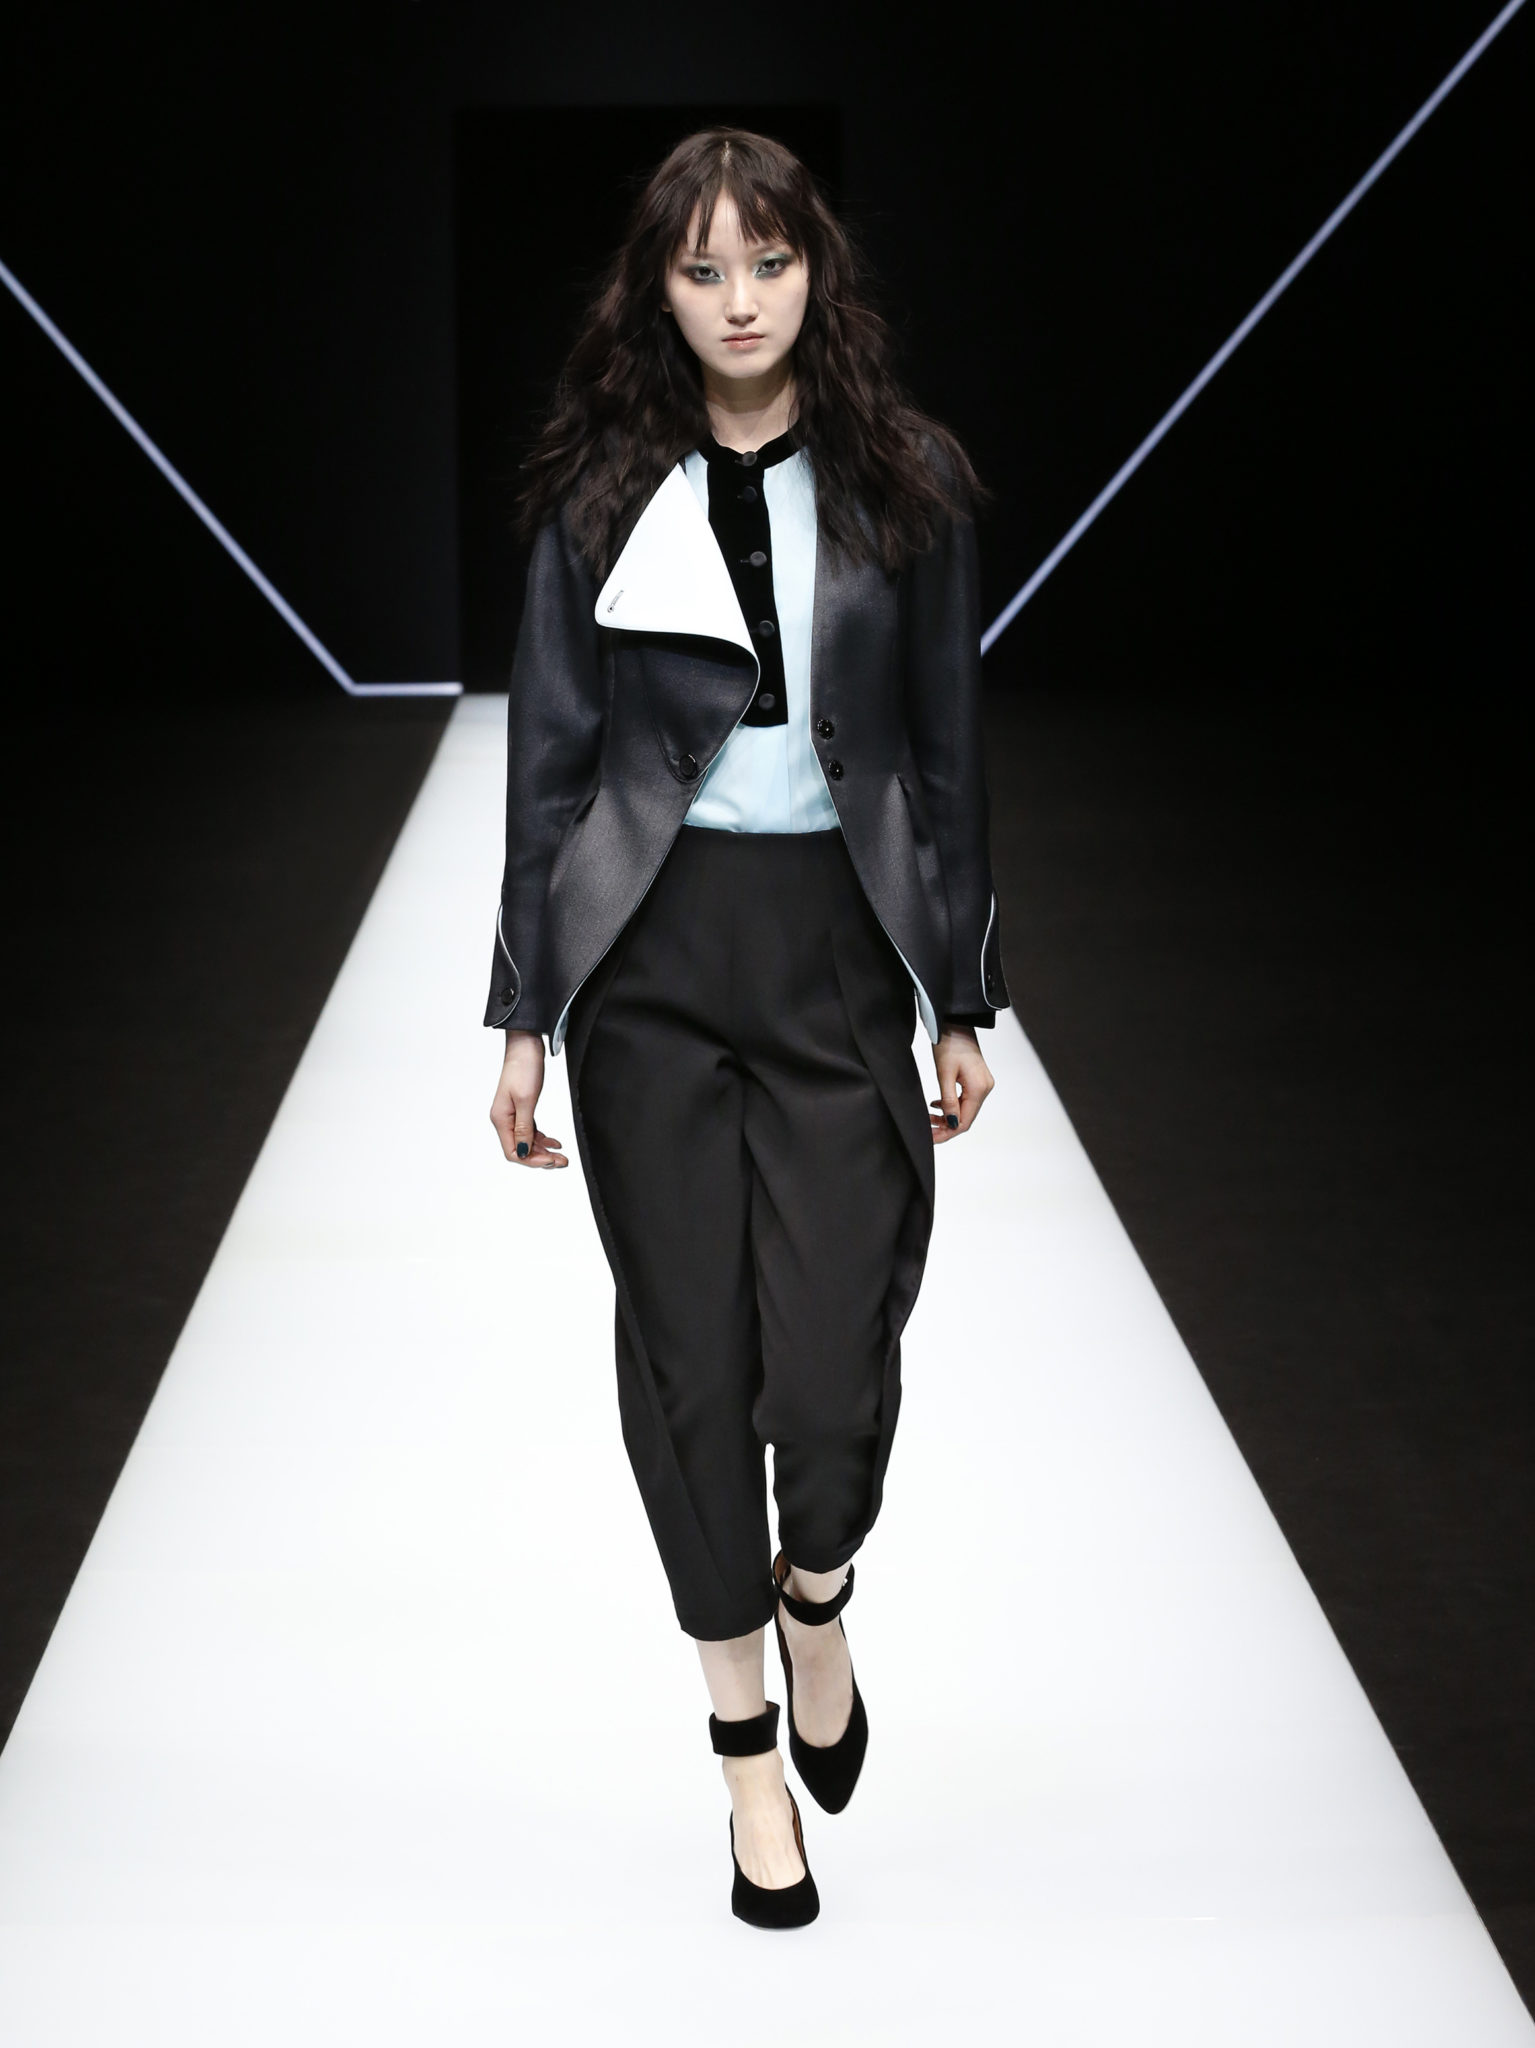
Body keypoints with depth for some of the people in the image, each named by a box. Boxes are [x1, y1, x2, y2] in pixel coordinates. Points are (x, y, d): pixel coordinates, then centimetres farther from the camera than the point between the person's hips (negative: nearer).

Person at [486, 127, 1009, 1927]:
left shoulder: (903, 483, 3)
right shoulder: (602, 493, 3)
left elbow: (947, 750, 7)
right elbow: (550, 753, 5)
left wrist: (962, 1002, 6)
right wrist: (524, 1018, 3)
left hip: (837, 946, 0)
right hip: (649, 951, 1)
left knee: (836, 1355, -8)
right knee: (685, 1339, 4)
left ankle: (814, 1595, 27)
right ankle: (746, 1740, 20)